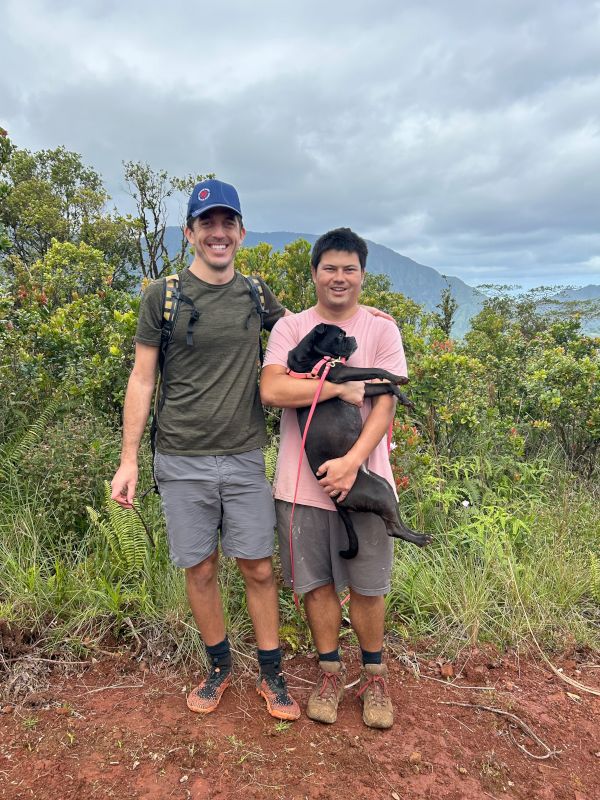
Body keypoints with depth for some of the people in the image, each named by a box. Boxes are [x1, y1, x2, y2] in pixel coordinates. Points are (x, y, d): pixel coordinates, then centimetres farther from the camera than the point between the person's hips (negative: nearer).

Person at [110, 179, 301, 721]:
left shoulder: (256, 297, 6)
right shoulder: (163, 296, -2)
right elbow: (142, 379, -1)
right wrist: (128, 459, -3)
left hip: (245, 458, 2)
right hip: (182, 462, -1)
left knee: (258, 569, 7)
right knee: (200, 569, 10)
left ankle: (271, 675, 25)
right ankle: (219, 666, 33)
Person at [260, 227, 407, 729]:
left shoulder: (382, 330, 2)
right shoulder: (289, 328, 2)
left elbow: (385, 405, -6)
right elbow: (271, 390, -13)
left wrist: (353, 460, -19)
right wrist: (340, 387, -15)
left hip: (363, 477, 0)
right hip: (303, 481, 1)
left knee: (368, 585, 10)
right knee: (316, 581, 12)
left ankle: (374, 675, 32)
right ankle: (330, 672, 32)